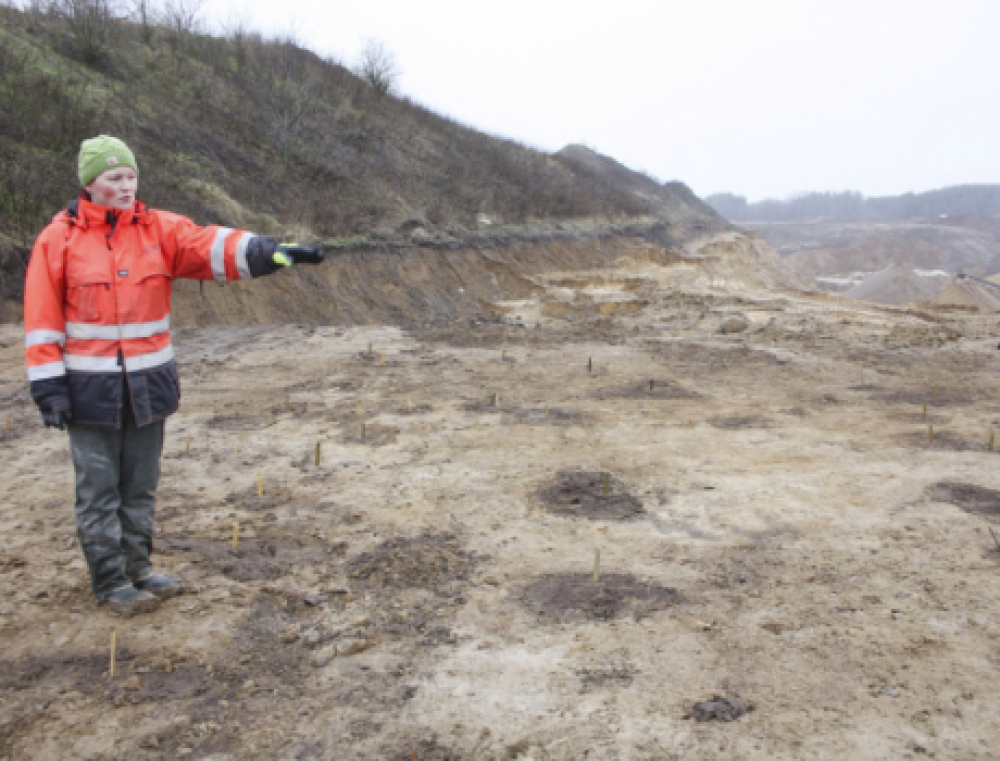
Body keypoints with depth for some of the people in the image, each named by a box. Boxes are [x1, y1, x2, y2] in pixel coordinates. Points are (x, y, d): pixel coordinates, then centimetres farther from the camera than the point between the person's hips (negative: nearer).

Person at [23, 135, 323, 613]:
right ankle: (110, 580, 18)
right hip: (91, 389, -3)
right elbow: (43, 319, -4)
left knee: (140, 484, 15)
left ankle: (137, 568, 30)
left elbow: (212, 246, -14)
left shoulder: (158, 229, 2)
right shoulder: (58, 238, -4)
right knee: (99, 488, 5)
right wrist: (48, 385, -8)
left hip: (149, 384, 3)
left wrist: (271, 252, -31)